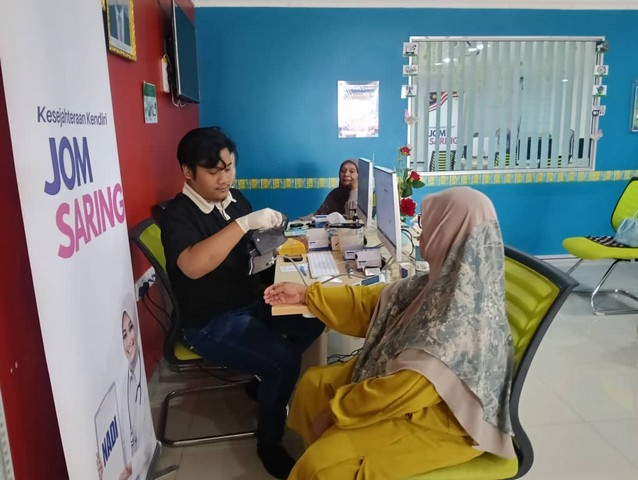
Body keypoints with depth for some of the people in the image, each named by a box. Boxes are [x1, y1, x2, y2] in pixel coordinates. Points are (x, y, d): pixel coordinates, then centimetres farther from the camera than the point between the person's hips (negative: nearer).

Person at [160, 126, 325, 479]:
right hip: (211, 323, -8)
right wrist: (244, 223, -38)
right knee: (284, 361, -23)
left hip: (251, 301, 8)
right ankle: (268, 442, 3)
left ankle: (265, 379, 22)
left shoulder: (234, 198, 4)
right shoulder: (177, 214, -18)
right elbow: (193, 266, -38)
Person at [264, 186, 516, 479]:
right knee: (313, 384, 8)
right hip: (423, 387, 9)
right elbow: (371, 302, 4)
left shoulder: (464, 309, -33)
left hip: (441, 415, -8)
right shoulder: (448, 278, -5)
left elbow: (408, 385, -30)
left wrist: (335, 411, -18)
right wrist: (306, 294, 5)